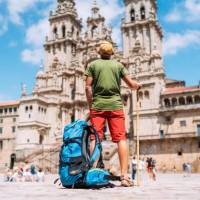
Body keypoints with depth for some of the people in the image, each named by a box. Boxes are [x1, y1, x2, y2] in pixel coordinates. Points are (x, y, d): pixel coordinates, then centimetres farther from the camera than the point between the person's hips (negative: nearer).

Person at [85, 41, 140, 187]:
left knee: (95, 139, -1)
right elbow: (131, 84, 10)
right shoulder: (119, 65, 13)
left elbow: (88, 87, 2)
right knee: (121, 138, -3)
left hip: (98, 105, 0)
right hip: (115, 105, 0)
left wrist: (90, 105, 10)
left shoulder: (92, 65, 10)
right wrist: (138, 86, 32)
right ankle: (124, 176, -9)